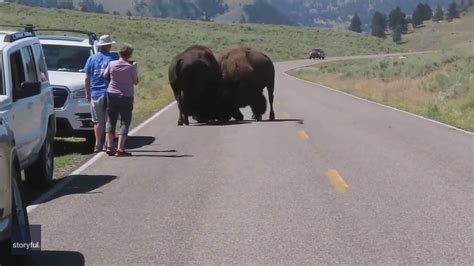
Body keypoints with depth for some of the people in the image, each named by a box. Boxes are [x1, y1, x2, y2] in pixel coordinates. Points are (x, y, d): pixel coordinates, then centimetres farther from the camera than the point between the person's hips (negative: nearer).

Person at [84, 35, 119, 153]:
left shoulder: (92, 58, 3)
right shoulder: (114, 58, -3)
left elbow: (87, 78, 5)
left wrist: (87, 93, 12)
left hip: (96, 93, 1)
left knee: (98, 121, 6)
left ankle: (98, 145, 3)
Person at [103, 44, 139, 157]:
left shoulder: (112, 64, -5)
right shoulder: (131, 67, -13)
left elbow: (105, 76, 8)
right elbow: (135, 82, -3)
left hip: (112, 94, 3)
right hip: (126, 96, -3)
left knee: (111, 120, 15)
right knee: (125, 122, 2)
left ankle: (109, 146, 11)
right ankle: (120, 149, -5)